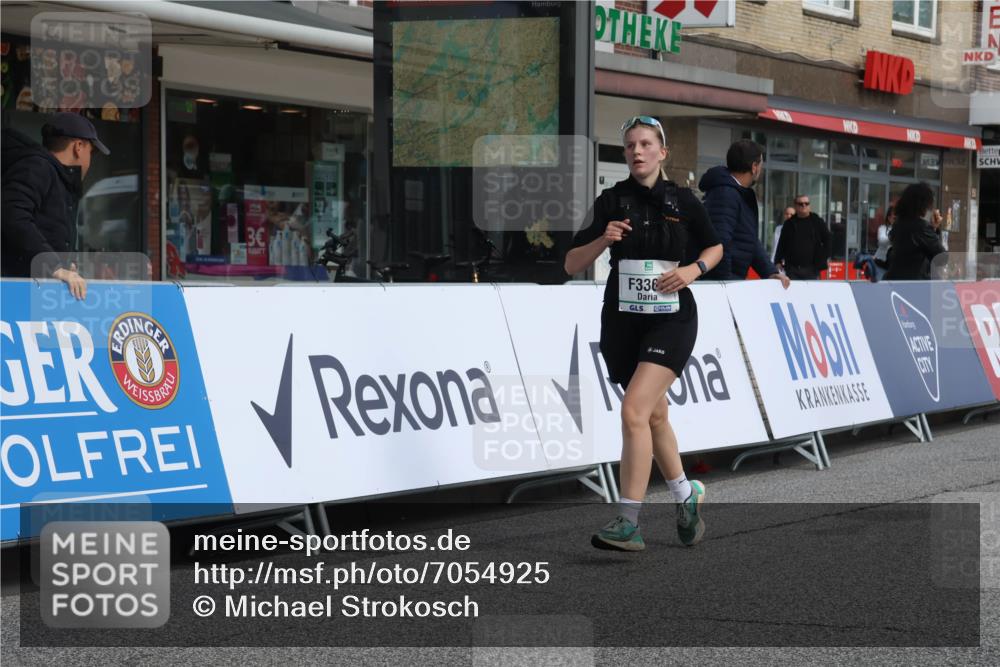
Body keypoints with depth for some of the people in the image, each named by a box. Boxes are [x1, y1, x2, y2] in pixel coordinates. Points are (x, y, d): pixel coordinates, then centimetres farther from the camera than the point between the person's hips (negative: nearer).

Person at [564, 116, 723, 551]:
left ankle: (628, 523, -19)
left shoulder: (682, 201, 0)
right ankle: (687, 495, 38)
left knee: (634, 411, -20)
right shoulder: (611, 201, 2)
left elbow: (715, 248, 14)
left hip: (671, 320, -3)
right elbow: (572, 266, 1)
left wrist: (693, 269, -6)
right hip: (622, 321, 3)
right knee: (654, 414, 15)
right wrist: (602, 240, -17)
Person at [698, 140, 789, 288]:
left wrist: (770, 272, 8)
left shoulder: (744, 195, 18)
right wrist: (725, 280, -20)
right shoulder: (725, 194, -16)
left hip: (734, 281, 10)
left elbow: (751, 242, 20)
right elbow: (719, 243, -24)